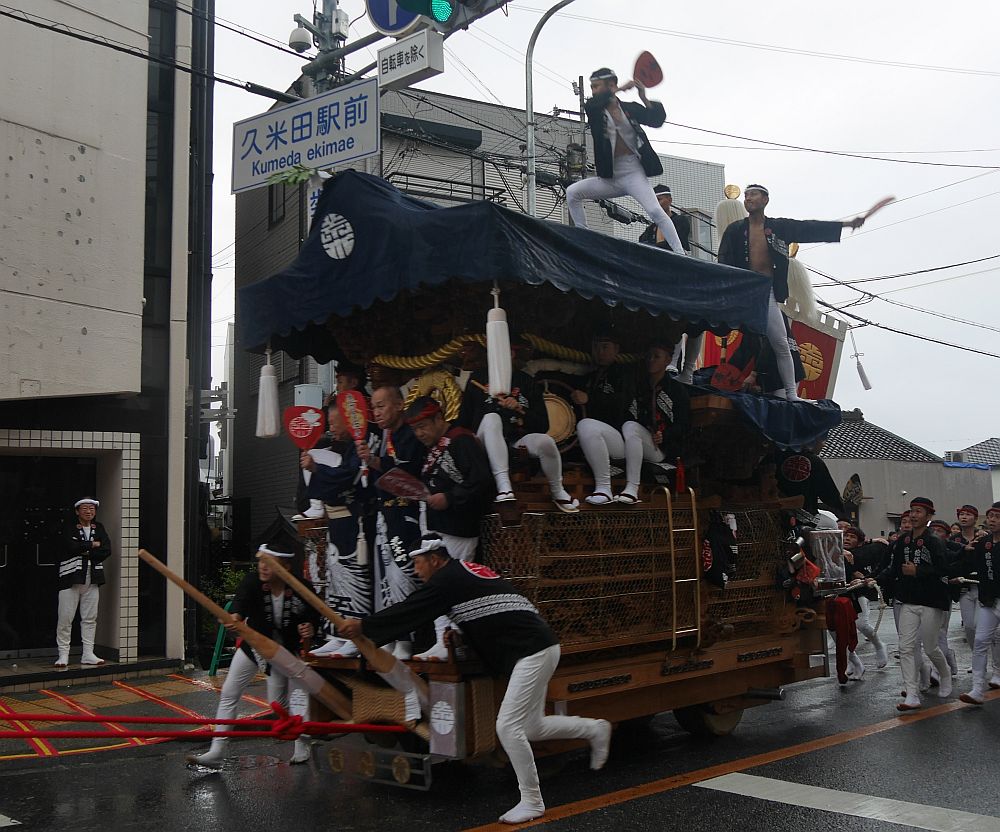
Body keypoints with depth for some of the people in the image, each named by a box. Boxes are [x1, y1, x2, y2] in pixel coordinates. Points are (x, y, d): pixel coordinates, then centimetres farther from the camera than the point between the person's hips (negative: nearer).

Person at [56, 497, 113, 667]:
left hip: (92, 579, 4)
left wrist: (85, 552, -11)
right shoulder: (70, 529, 0)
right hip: (71, 578, -4)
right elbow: (72, 547, -19)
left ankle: (88, 654, 14)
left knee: (90, 618, 7)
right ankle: (63, 654, 5)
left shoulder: (99, 528, 11)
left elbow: (106, 551, -1)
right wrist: (93, 545, -9)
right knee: (65, 618, -3)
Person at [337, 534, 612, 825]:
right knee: (531, 728, 15)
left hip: (533, 651, -10)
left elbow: (410, 612, -8)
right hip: (535, 648, 10)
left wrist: (364, 626, -1)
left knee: (508, 726, -9)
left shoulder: (449, 578, -9)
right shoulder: (468, 571, 19)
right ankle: (595, 729, 28)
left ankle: (531, 802, 0)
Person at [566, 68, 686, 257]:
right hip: (609, 177, 3)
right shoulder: (594, 110, 6)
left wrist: (645, 99, -20)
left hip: (633, 174, -3)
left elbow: (656, 120, -5)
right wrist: (620, 89, -22)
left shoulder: (630, 108, 3)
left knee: (655, 211, -20)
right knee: (572, 192, -9)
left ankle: (680, 254, -18)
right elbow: (591, 105, -18)